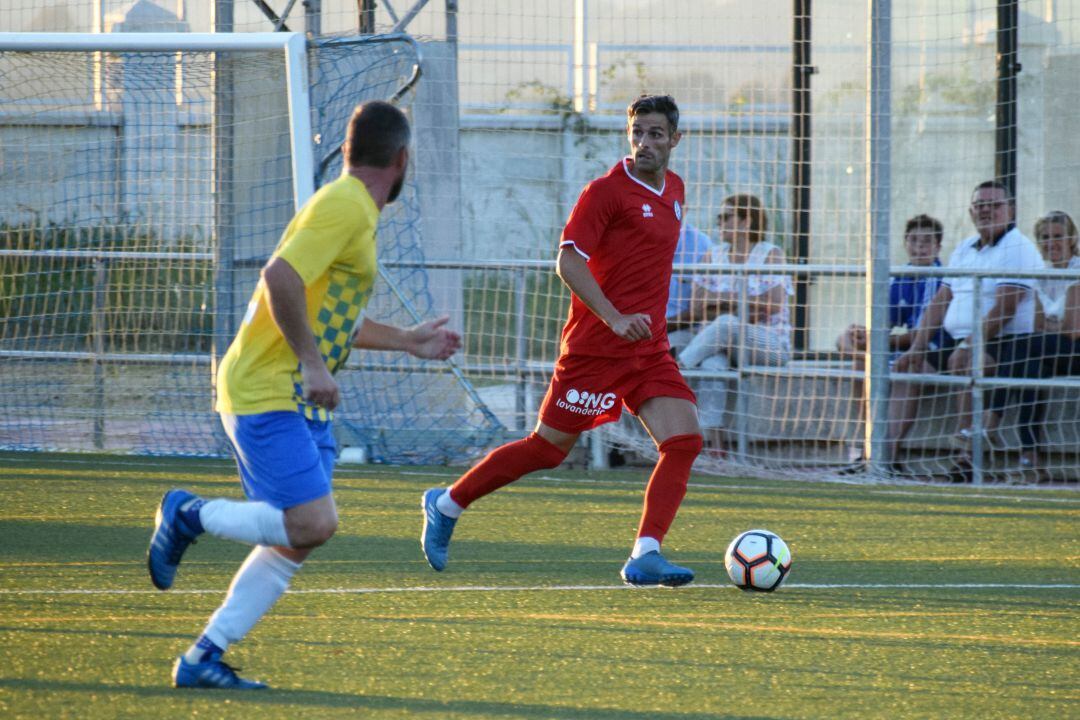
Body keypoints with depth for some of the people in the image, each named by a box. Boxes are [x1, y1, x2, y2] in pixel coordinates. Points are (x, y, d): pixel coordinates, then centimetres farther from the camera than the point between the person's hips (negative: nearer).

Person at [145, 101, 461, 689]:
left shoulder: (355, 210, 19)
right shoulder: (344, 206, -13)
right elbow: (280, 278, -26)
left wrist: (406, 341, 36)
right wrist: (312, 365, -24)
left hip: (301, 401, 10)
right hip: (267, 392, -10)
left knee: (295, 541, 4)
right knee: (312, 524, -19)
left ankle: (203, 659, 6)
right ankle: (190, 514, 0)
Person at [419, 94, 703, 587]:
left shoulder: (673, 190, 13)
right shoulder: (606, 190, -12)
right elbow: (568, 261, -20)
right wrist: (615, 318, -28)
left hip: (649, 350, 7)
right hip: (596, 344, -7)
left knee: (684, 441, -11)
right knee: (549, 448, 1)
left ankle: (645, 556, -14)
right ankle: (447, 505, 19)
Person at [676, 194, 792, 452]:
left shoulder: (771, 254, 1)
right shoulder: (715, 257, 14)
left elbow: (774, 304, -13)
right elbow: (697, 307, 6)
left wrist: (723, 301, -7)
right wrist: (737, 307, -9)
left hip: (769, 342, -3)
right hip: (726, 342, 3)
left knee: (725, 325, -36)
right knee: (712, 361, -34)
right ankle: (714, 442, -46)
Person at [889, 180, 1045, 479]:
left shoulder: (1018, 249, -7)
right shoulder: (963, 250, 19)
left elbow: (1002, 310, -18)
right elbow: (940, 303, 16)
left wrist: (968, 345, -26)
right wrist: (917, 347, 3)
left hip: (1003, 343, -8)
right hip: (957, 342, 8)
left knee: (965, 364, -37)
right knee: (906, 368, -6)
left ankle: (968, 453, -43)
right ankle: (887, 453, -13)